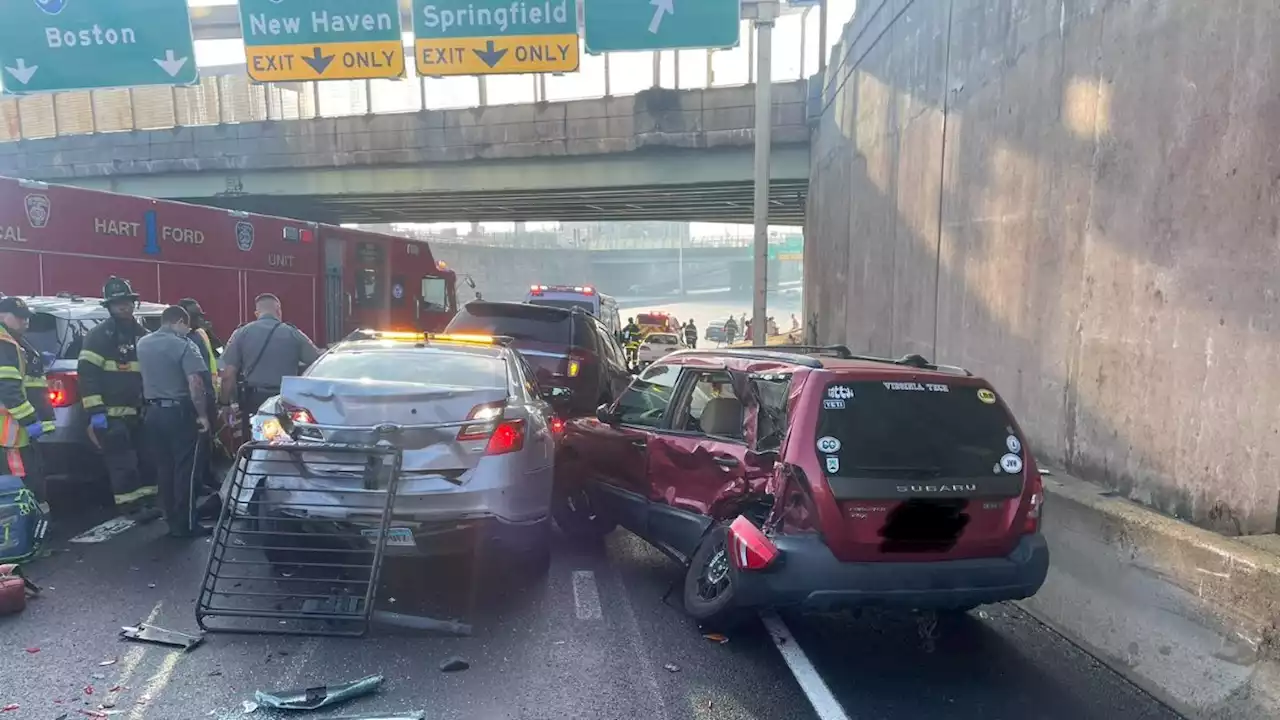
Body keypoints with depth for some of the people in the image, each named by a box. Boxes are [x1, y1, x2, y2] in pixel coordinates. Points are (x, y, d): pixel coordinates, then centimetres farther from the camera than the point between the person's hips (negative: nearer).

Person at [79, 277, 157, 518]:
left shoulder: (142, 334, 15)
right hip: (114, 413, -7)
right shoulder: (99, 335, -7)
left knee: (146, 459, 10)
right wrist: (95, 411, -19)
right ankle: (131, 506, 1)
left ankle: (149, 501, 19)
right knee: (123, 463, -5)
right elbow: (87, 374, -13)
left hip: (141, 411, 7)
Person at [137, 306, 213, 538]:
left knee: (163, 469, 13)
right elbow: (195, 383, -20)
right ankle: (185, 525, 3)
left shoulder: (142, 344, 9)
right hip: (179, 412, -7)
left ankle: (172, 520, 20)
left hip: (153, 412, 7)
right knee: (186, 469, 0)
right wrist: (202, 414, -15)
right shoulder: (184, 345, -13)